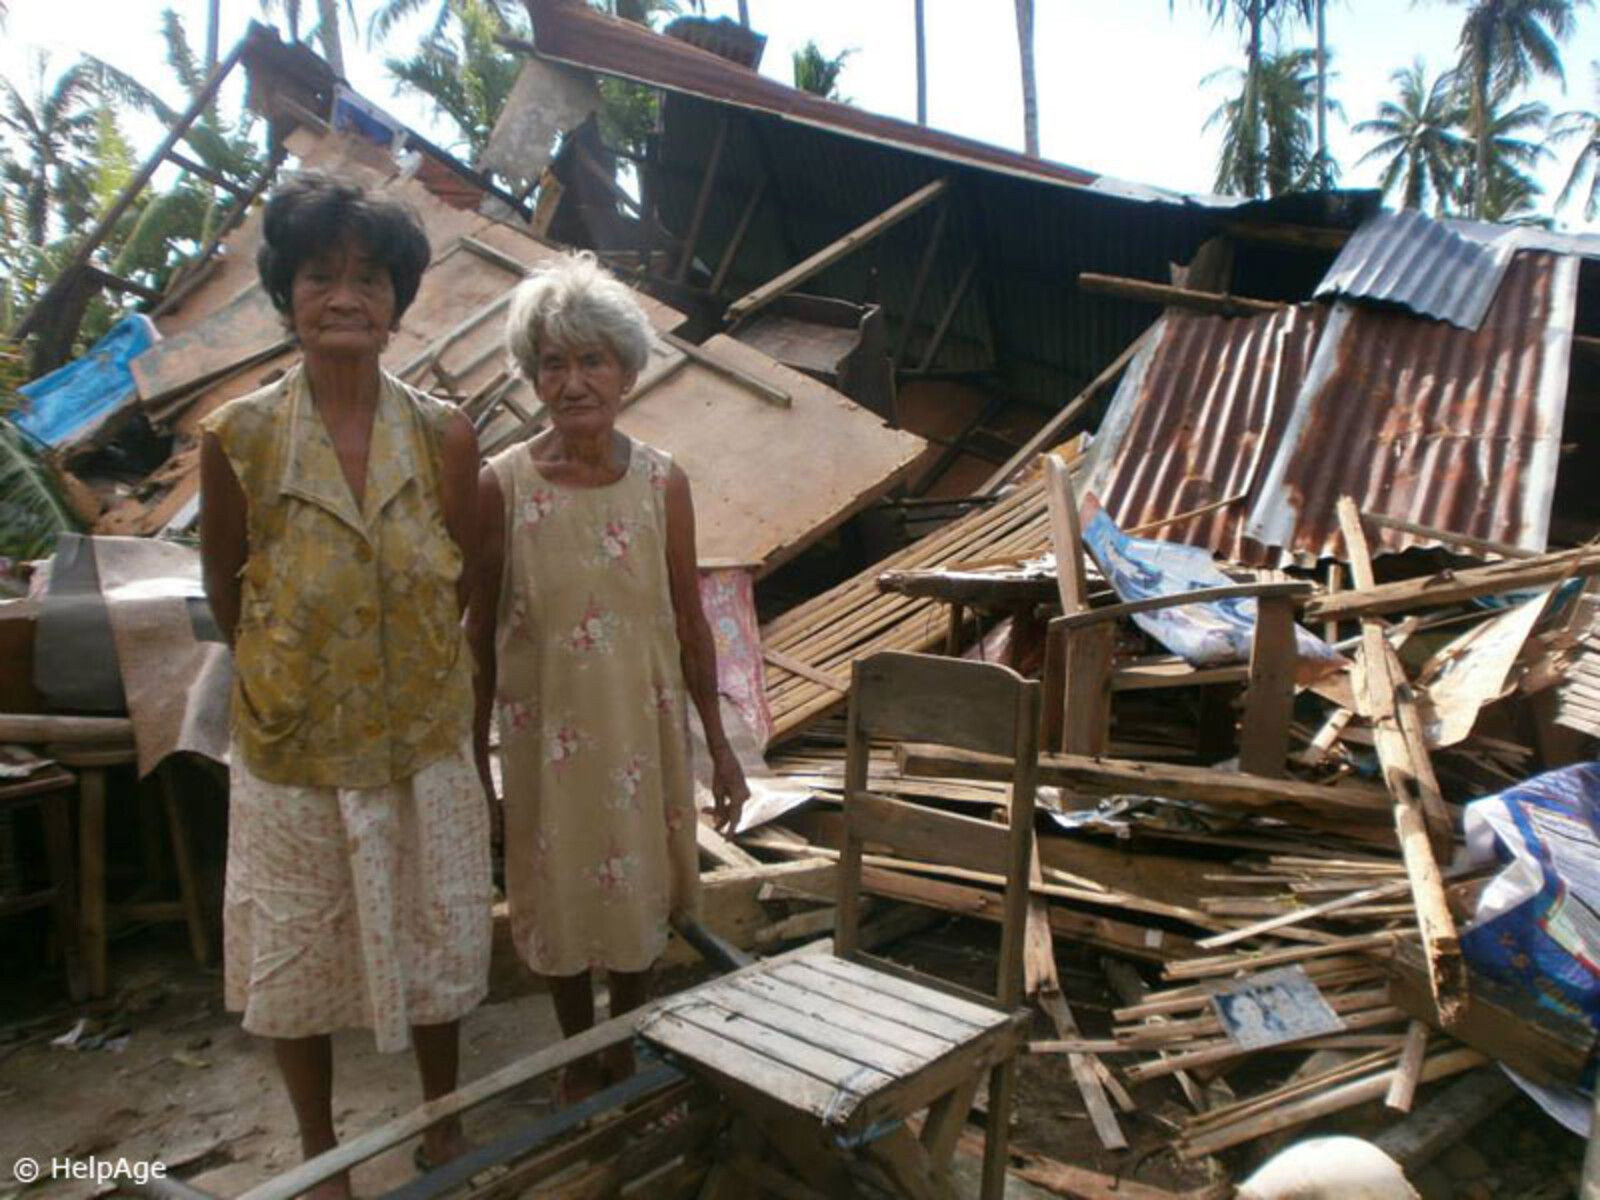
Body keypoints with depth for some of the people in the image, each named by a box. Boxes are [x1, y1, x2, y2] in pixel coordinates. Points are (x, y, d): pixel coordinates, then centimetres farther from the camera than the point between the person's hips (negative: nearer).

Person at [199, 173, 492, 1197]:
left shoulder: (445, 435, -10)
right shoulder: (238, 437, -13)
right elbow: (227, 593, 1)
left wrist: (405, 659, 4)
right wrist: (295, 668, 7)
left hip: (425, 743, 1)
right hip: (292, 749, 0)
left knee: (432, 949, 18)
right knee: (295, 960, 17)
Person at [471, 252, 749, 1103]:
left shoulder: (663, 482, -6)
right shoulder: (502, 486, -11)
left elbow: (689, 624, 0)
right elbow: (480, 633, -4)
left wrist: (719, 746, 4)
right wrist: (474, 759, 0)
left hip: (644, 726, 1)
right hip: (545, 730, -1)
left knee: (638, 888, 16)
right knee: (557, 891, 16)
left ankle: (627, 1049, 43)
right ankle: (580, 1056, 42)